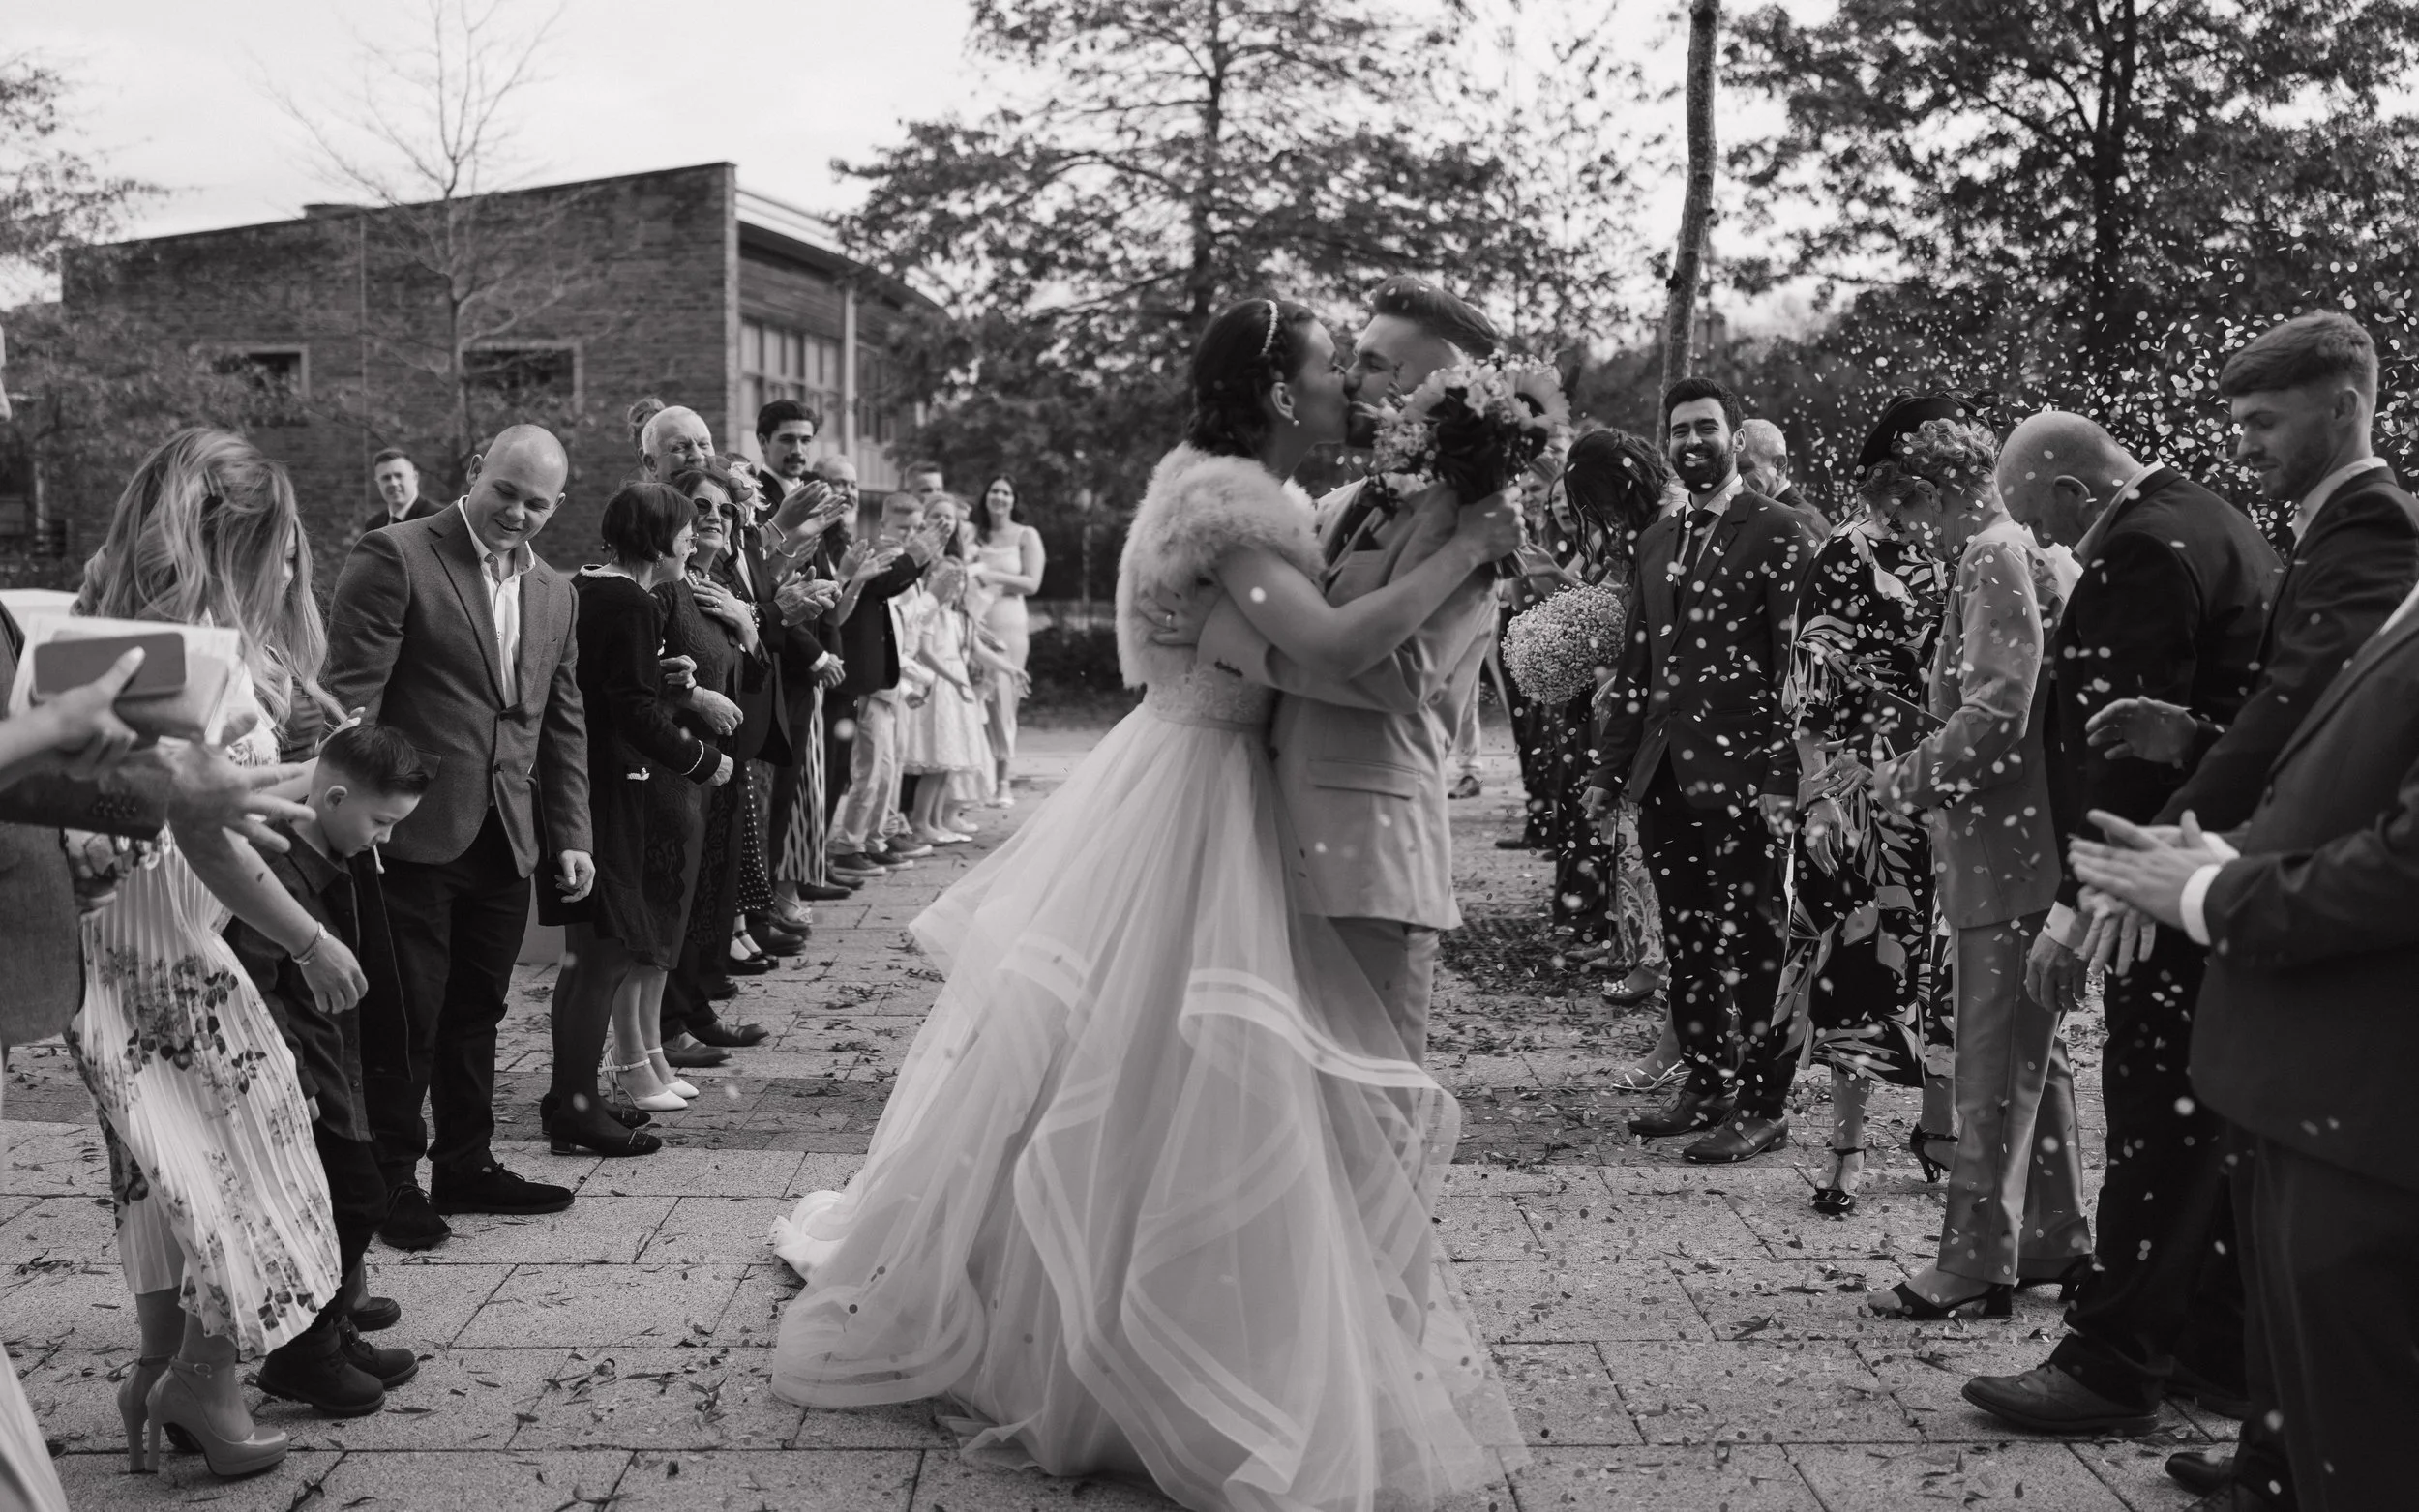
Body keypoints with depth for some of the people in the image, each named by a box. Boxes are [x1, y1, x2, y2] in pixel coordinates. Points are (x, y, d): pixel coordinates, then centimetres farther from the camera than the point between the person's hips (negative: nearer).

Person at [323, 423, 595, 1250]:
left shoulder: (553, 591, 14)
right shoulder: (394, 559, -7)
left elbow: (562, 723, 17)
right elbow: (347, 699, -11)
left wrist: (570, 834, 11)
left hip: (506, 841, 6)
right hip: (414, 834, -6)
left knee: (476, 1013, 14)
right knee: (404, 1019, 2)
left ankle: (465, 1164, 27)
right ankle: (392, 1177, 16)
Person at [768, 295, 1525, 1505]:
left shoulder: (1227, 484, 12)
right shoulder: (1229, 495, -19)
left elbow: (1309, 632, 7)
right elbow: (1336, 648, -31)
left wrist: (1416, 536, 1)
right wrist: (1461, 549, -20)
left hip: (1207, 784, 10)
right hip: (1193, 798, -10)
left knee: (1093, 1058, 17)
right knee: (1154, 1069, -2)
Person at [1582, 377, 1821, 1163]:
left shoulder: (1780, 534, -4)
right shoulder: (1657, 541, 16)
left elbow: (1799, 665, -10)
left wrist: (1781, 776, -16)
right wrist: (1609, 768, 13)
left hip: (1740, 775, -6)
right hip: (1665, 775, 6)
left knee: (1751, 946, 0)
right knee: (1686, 943, 12)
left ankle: (1763, 1107, 10)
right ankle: (1706, 1085, 25)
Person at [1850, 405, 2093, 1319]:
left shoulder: (1995, 556, -15)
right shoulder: (2000, 552, 15)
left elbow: (1996, 713, -24)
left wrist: (1897, 781, -17)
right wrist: (1907, 775, 9)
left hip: (2010, 850, -10)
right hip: (2011, 843, 10)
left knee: (1994, 1065, -3)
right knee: (2028, 1051, 17)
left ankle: (1975, 1263, 5)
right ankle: (2054, 1234, 28)